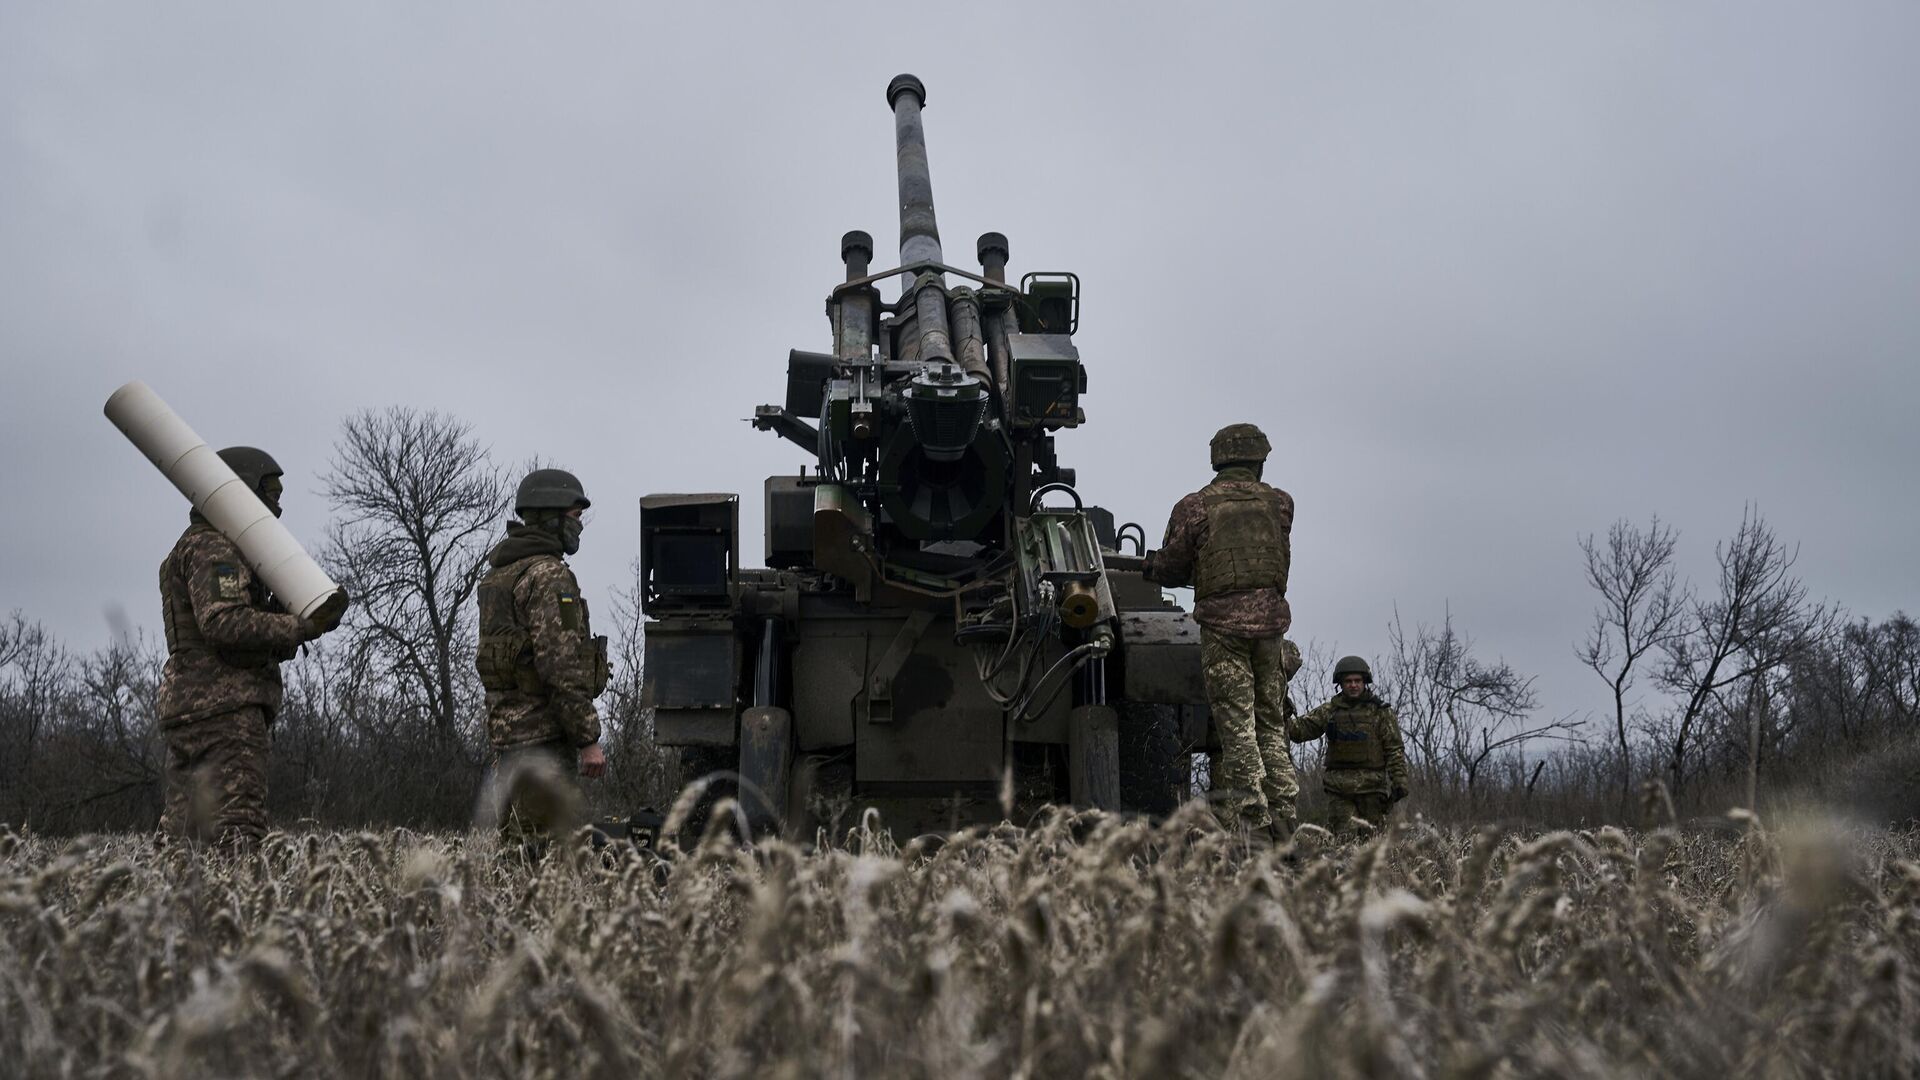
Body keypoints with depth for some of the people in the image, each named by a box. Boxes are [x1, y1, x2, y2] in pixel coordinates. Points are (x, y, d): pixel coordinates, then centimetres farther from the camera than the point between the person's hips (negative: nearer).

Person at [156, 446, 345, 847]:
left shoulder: (209, 548, 27)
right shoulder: (211, 547, -5)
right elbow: (223, 621, -22)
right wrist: (302, 627, -18)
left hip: (189, 712, 10)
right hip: (223, 708, -10)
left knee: (181, 839, 8)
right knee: (239, 841, -16)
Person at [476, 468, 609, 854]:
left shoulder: (500, 574, 18)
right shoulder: (548, 575, -13)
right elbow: (562, 666, -20)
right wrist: (588, 739, -17)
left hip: (505, 729, 10)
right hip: (542, 732, -10)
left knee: (514, 845, 13)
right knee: (544, 849, -9)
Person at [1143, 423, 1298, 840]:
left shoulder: (1194, 506, 0)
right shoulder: (1279, 503, 10)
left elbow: (1172, 567, 1)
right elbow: (1278, 559, 11)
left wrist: (1150, 564, 26)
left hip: (1222, 621, -3)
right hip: (1270, 618, 3)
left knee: (1236, 725, -3)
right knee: (1271, 724, 11)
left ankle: (1251, 818, -6)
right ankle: (1282, 817, 10)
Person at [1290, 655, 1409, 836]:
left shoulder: (1380, 712, 4)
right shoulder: (1330, 710, 10)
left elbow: (1395, 749, 1)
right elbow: (1300, 729, 3)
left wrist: (1400, 781, -9)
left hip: (1371, 786, -1)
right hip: (1339, 787, 1)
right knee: (1341, 837, -5)